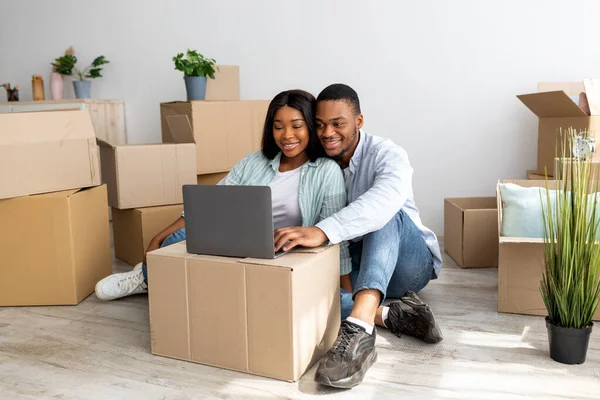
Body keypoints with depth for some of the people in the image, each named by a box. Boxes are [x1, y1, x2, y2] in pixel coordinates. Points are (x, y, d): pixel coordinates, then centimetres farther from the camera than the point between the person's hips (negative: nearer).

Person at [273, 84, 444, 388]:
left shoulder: (386, 154, -16)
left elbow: (384, 199, -41)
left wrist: (322, 232, -55)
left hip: (407, 266, -3)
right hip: (351, 270, 3)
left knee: (386, 214, -36)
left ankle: (359, 329, -53)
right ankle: (392, 315, -28)